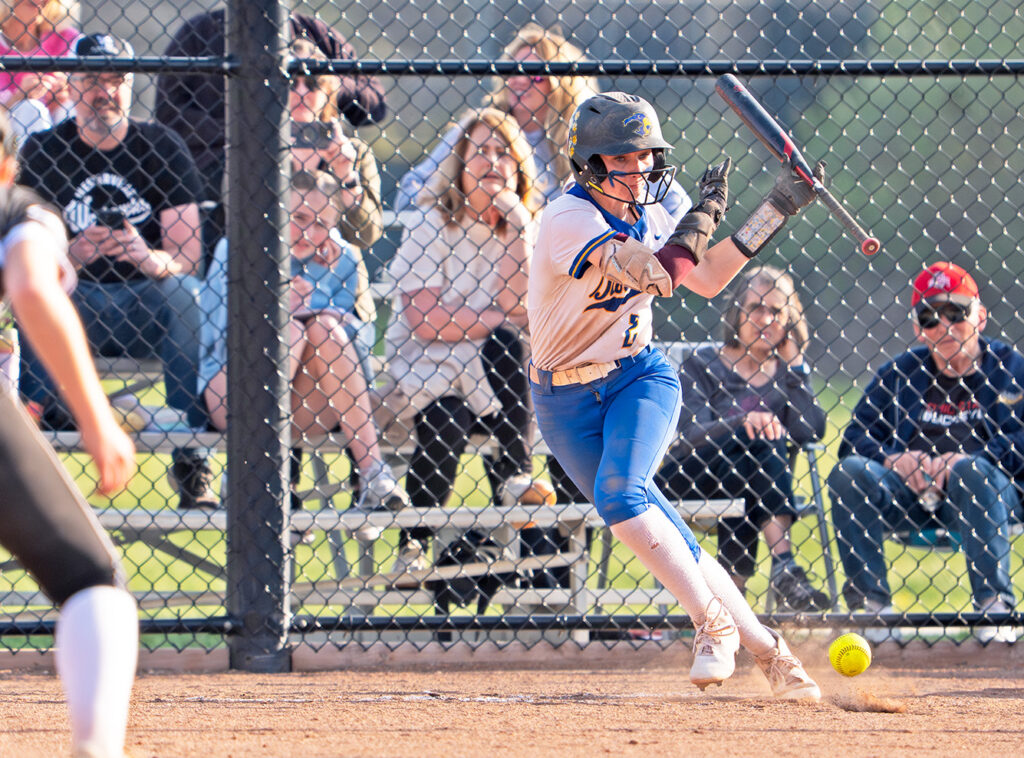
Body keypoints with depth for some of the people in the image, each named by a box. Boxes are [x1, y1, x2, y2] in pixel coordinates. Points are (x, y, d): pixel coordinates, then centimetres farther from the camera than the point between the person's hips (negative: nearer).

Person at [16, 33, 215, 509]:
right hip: (74, 306, 0)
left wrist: (153, 260, -30)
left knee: (184, 291, -33)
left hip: (145, 303, 0)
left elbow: (188, 255, -6)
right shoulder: (42, 152, 3)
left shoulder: (161, 148, 2)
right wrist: (69, 255, -29)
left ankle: (193, 464, -33)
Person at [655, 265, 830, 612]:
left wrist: (794, 365, -1)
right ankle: (783, 568, -43)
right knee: (762, 439, -28)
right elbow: (691, 435, -14)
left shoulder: (787, 372, 13)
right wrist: (743, 422, -32)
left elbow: (810, 433, -5)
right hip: (686, 483, -4)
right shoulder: (702, 365, 2)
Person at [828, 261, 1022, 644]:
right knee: (850, 471, -23)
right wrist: (895, 460, -13)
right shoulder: (899, 372, 17)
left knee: (972, 470, -37)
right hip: (907, 492, 3)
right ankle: (872, 604, -23)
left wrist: (960, 462, -22)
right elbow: (856, 438, 9)